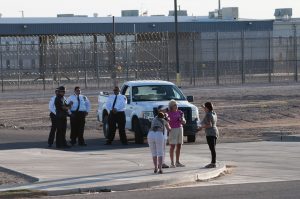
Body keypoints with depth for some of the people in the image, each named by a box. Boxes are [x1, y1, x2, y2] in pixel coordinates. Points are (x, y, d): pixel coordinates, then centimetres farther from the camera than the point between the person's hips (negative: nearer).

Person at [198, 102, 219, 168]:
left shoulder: (208, 115, -16)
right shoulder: (214, 113, 10)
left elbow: (209, 125, -21)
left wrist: (202, 127, -9)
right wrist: (204, 108, 36)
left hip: (210, 133, -9)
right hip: (215, 132, 9)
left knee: (212, 149, -8)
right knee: (212, 149, 13)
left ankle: (213, 164, -7)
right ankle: (213, 162, 18)